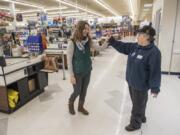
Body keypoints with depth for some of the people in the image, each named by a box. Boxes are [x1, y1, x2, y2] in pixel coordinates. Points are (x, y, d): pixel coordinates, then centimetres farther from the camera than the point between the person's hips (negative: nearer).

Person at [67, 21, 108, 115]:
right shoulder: (72, 42, -17)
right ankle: (70, 104, 43)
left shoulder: (88, 41, -4)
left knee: (84, 91, 17)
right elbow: (69, 60, -14)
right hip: (77, 72, -4)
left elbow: (100, 48, -11)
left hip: (87, 71, 4)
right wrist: (71, 75, -14)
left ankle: (81, 107, 42)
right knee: (77, 91, 10)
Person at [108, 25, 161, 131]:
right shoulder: (135, 46, 0)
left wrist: (155, 88, -18)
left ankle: (135, 123, 36)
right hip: (131, 82, 8)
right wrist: (111, 40, -5)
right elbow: (122, 47, 6)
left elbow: (155, 72, -22)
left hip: (141, 85, -8)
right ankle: (141, 117, 51)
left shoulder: (154, 52, -23)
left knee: (138, 105, 13)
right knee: (137, 102, 27)